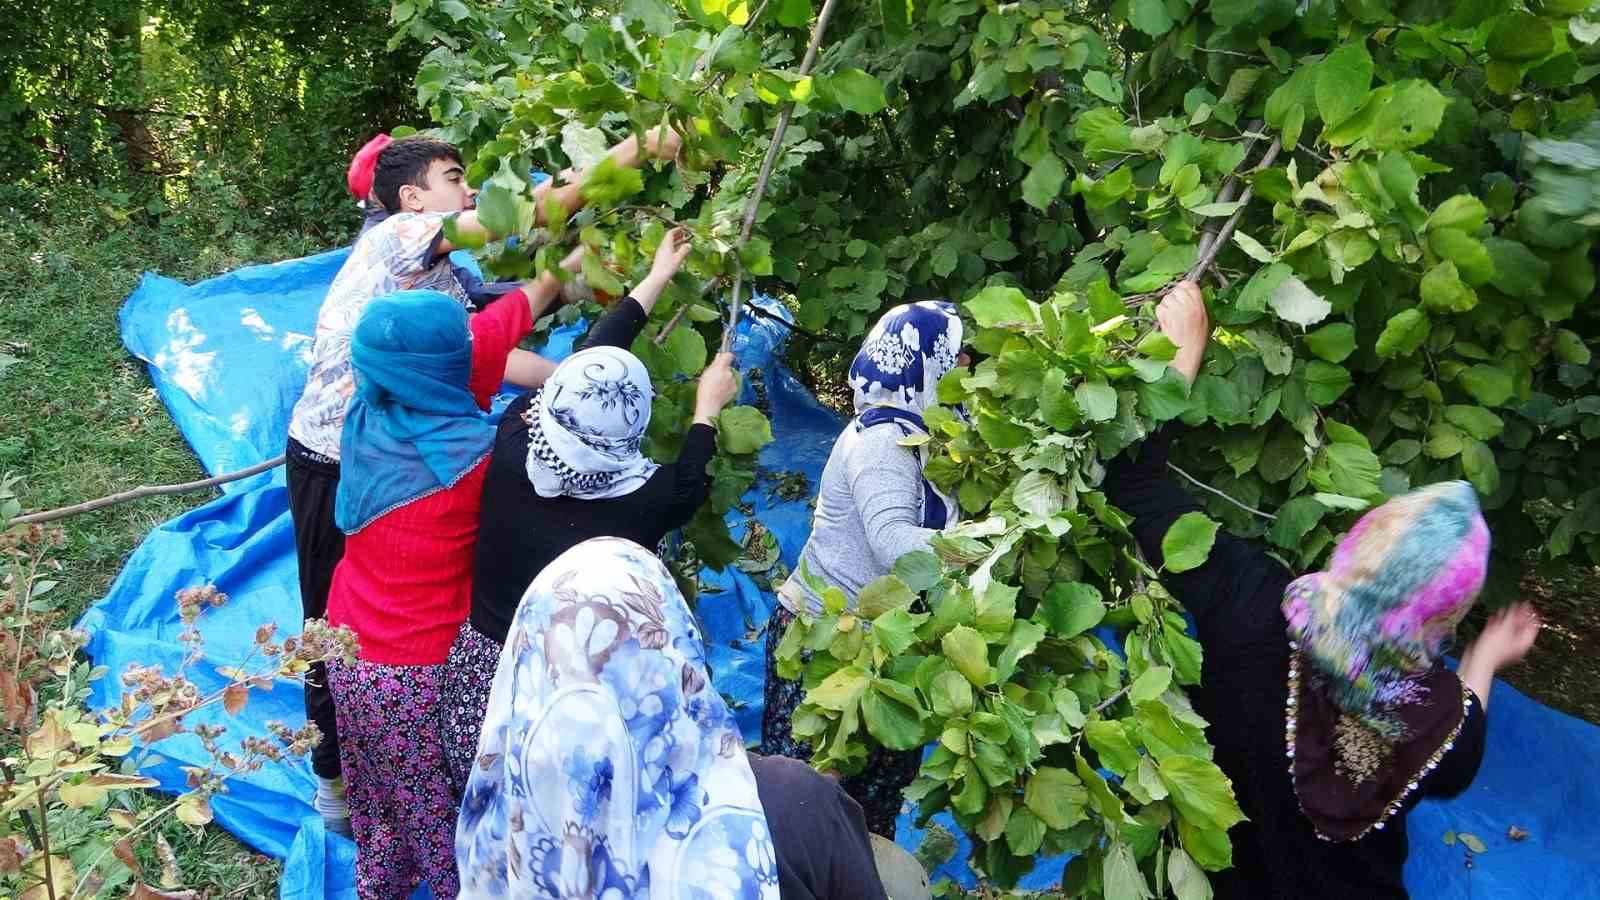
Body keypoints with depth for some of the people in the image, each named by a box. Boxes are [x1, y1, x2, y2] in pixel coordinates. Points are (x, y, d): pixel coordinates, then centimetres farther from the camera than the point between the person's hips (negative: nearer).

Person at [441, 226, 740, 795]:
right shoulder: (641, 502, -23)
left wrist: (657, 277, 13)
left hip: (481, 669, 2)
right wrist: (707, 407, 21)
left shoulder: (511, 452, -16)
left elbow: (582, 365, 0)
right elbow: (689, 483, 3)